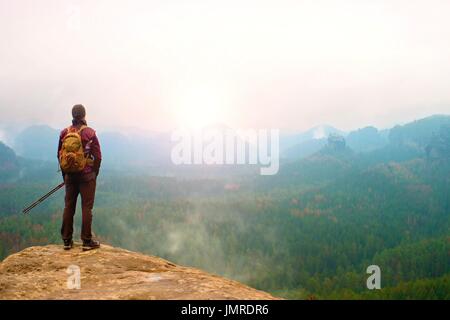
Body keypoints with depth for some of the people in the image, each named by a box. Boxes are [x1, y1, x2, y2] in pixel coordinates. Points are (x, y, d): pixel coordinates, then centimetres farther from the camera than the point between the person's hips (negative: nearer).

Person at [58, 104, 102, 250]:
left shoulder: (64, 133, 2)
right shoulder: (90, 133, -10)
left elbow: (60, 156, 9)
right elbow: (97, 156, -10)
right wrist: (94, 173, 5)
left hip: (70, 175, 4)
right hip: (87, 175, -4)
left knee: (68, 206, 10)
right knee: (86, 207, 1)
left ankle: (67, 240, 15)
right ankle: (87, 241, 3)